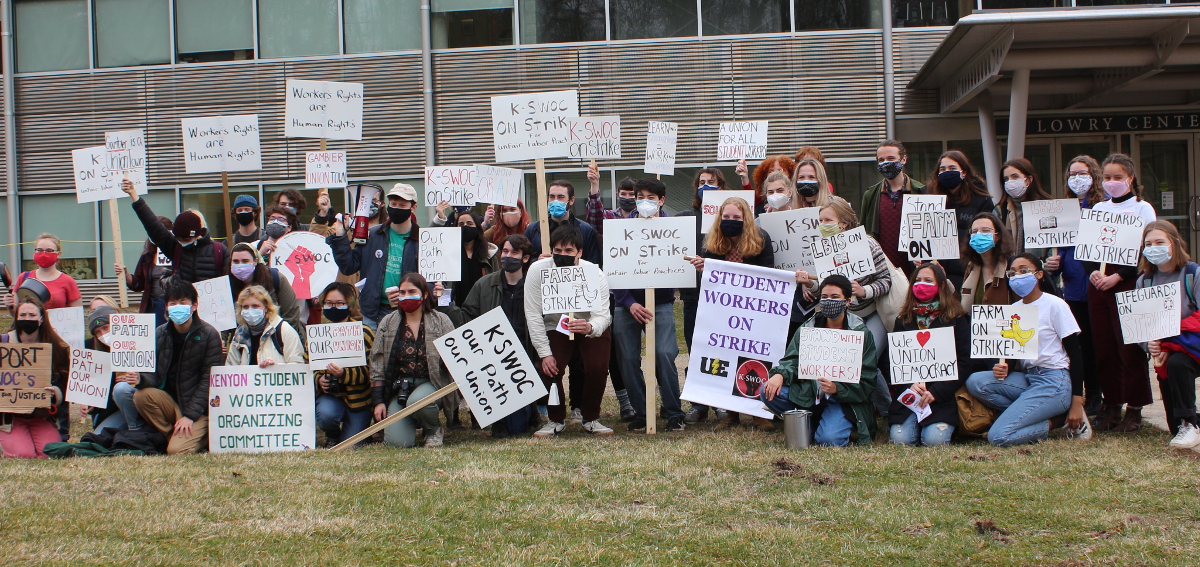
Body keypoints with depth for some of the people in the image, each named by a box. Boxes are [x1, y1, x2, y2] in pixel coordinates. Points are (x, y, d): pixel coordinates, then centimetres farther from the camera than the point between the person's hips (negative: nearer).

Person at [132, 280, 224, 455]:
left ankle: (202, 436, 8)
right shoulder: (159, 334, 2)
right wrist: (139, 379, -28)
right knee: (141, 395, -25)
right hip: (170, 403, 4)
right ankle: (172, 436, -5)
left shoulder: (209, 335, -9)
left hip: (198, 409, -4)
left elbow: (209, 380, -12)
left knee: (177, 450, -25)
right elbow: (153, 376, -3)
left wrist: (190, 415, -18)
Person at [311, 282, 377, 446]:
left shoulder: (364, 333, -7)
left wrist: (344, 374, -34)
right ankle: (332, 438, 7)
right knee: (326, 415, -31)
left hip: (357, 395, -2)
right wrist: (319, 379, -14)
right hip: (329, 393, 2)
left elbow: (369, 371, -15)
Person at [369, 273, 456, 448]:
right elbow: (376, 363, 7)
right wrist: (378, 401, 0)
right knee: (397, 442, -17)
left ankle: (434, 429, -3)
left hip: (430, 383, -2)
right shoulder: (388, 323, 7)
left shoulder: (440, 321, 2)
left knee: (416, 401, -38)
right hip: (398, 387, 2)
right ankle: (413, 422, 20)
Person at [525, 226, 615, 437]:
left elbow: (602, 316, -28)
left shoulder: (595, 275, -24)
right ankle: (556, 419, 5)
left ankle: (590, 418, 3)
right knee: (547, 369, -21)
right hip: (554, 328, 1)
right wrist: (544, 353, -23)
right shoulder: (538, 271, -22)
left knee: (598, 367, -23)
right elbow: (533, 315, -18)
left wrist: (590, 327, -53)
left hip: (590, 327, -1)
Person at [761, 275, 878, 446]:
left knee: (829, 439, -30)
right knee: (768, 392, -19)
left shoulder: (861, 333, -2)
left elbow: (866, 382, -6)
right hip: (809, 393, 4)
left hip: (844, 399, -4)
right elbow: (792, 359, 2)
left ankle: (844, 425, 7)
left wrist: (837, 388, -24)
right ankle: (811, 423, 0)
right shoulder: (809, 327, 9)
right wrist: (780, 374, -22)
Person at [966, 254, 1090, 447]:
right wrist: (1004, 369, -13)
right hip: (1027, 378, 8)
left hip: (1054, 382, -8)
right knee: (975, 382, -20)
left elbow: (1074, 353, -8)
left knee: (998, 436, -23)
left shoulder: (1055, 305, -7)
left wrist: (1076, 404, -14)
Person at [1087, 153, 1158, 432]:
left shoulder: (1142, 208, 2)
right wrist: (1092, 273, -8)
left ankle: (1134, 409, 1)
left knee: (1130, 348, -6)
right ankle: (1111, 406, 12)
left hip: (1128, 282, -4)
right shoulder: (1097, 209, 15)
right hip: (1098, 284, 5)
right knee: (1103, 348, 4)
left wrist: (1117, 276, -16)